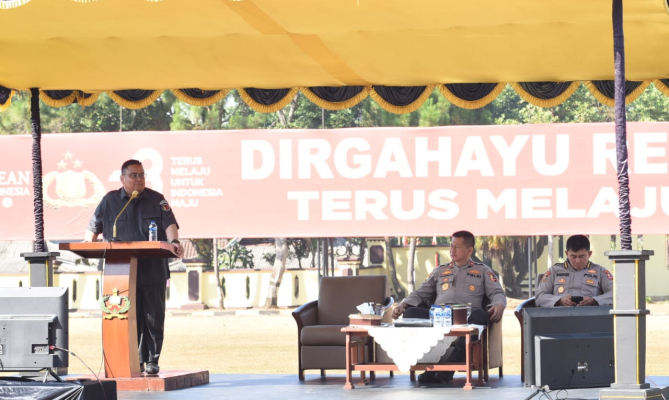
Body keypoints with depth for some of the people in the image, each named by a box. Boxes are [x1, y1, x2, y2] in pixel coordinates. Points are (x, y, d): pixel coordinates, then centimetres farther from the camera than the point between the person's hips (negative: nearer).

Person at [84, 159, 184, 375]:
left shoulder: (156, 200, 8)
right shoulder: (110, 201, 10)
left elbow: (169, 223, -3)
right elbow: (94, 227, 14)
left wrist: (174, 241, -22)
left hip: (153, 271, 0)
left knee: (153, 317, 1)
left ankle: (152, 361, 7)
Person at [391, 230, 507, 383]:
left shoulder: (483, 271, 23)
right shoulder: (440, 271, 31)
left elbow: (498, 293, 11)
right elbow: (420, 294, 27)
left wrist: (499, 305, -13)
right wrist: (403, 304, 7)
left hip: (466, 319, -2)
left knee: (480, 315, -39)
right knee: (411, 313, -27)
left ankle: (449, 366, -40)